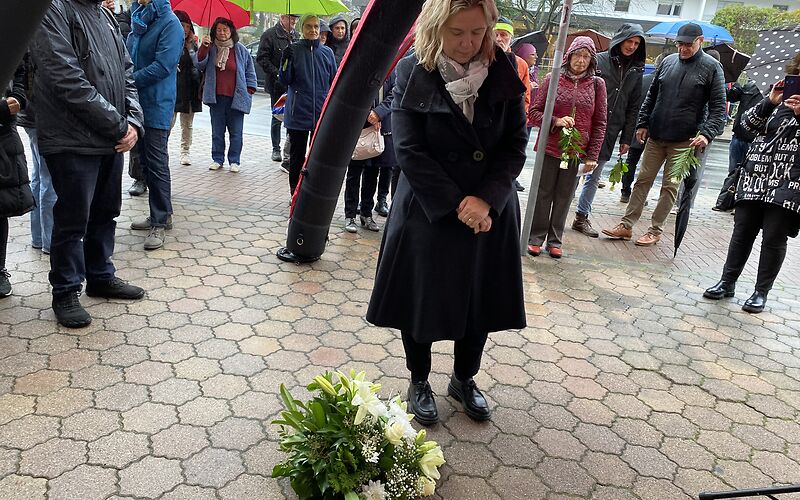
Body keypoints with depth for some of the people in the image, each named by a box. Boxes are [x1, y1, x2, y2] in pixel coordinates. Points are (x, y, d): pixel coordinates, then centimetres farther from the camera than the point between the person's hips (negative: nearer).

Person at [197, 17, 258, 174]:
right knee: (217, 131, 8)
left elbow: (250, 71, 10)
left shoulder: (240, 49, 4)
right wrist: (204, 47, -20)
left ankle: (234, 161, 11)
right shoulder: (211, 48, 7)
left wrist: (249, 90, 2)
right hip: (216, 97, 2)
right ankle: (217, 159, 17)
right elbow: (201, 64, -5)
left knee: (236, 131, 1)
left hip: (236, 97, -1)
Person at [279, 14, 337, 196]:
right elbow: (285, 81, -2)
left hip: (322, 112, 2)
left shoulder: (327, 52, 6)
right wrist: (286, 61, -19)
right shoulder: (294, 50, -1)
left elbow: (334, 82, 13)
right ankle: (295, 194, 18)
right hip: (298, 112, -2)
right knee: (297, 156, 6)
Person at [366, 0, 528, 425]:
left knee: (481, 299, 12)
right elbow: (409, 151, -13)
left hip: (490, 211, 3)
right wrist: (456, 205, -17)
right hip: (429, 211, -2)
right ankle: (419, 382, 32)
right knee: (420, 299, 9)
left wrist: (486, 200, -15)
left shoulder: (502, 73, -3)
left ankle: (464, 379, 36)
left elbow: (516, 143, -3)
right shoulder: (414, 74, -9)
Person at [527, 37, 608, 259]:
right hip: (549, 148, -1)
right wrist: (556, 121, -17)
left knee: (564, 197, 8)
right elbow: (535, 111, 1)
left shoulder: (597, 84, 3)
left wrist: (592, 155, -2)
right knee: (543, 194, 5)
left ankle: (554, 240, 20)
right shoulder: (553, 78, -1)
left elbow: (600, 123, 4)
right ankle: (536, 238, 17)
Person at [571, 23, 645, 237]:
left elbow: (633, 108, 12)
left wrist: (627, 138, 7)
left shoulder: (636, 72, 10)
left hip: (609, 132, 4)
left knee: (595, 176, 10)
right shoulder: (599, 60, -2)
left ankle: (582, 217, 20)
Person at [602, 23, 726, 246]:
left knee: (670, 186, 4)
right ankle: (626, 225, 12)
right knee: (642, 181, 6)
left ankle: (655, 230, 13)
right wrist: (642, 123, 7)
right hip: (655, 136, 4)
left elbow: (718, 107, -5)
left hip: (684, 141, -4)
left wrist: (707, 133, -18)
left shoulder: (711, 67, -3)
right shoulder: (668, 61, 8)